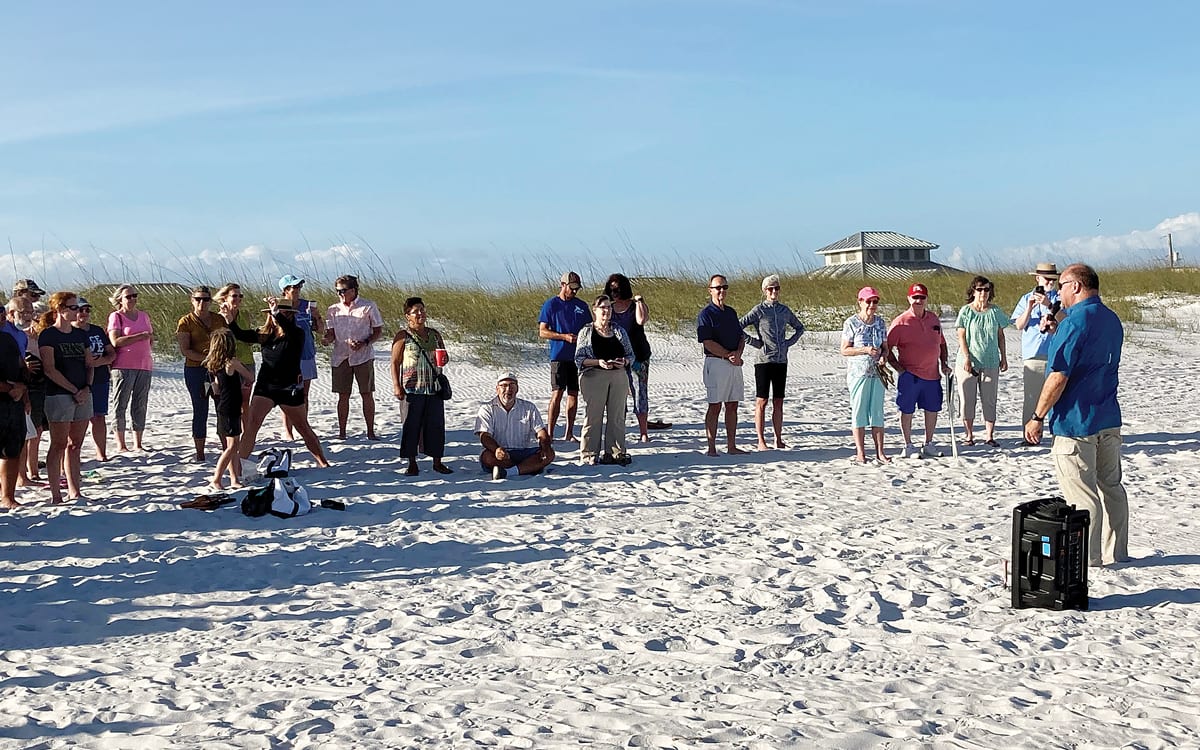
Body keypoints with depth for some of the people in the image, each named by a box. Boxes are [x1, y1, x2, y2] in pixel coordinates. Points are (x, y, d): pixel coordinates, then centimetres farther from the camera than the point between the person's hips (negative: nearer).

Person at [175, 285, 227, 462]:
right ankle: (199, 453, 8)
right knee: (200, 410, 0)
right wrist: (207, 358, -19)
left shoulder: (219, 320, 10)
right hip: (195, 370, -3)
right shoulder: (186, 322, -2)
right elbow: (185, 351, -10)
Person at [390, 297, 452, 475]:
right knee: (411, 426, 0)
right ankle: (412, 463, 9)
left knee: (436, 425, 5)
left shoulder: (434, 334, 12)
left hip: (434, 388, 4)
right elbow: (395, 362, -2)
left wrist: (444, 359, -4)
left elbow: (445, 356, 21)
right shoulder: (403, 336, -1)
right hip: (412, 389, -4)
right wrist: (397, 386, -10)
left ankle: (437, 462, 14)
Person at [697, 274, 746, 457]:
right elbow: (708, 342, -14)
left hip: (734, 364, 7)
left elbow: (741, 337, 15)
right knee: (715, 406, -5)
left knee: (732, 406, 8)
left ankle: (731, 447, 14)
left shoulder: (731, 312, 17)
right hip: (716, 364, -7)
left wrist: (738, 353, -6)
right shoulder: (706, 314, -6)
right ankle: (711, 448, -1)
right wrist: (729, 355, -14)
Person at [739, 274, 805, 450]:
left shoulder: (784, 310, 10)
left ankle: (779, 440, 12)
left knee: (778, 402, 7)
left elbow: (799, 328, 26)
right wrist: (752, 341, -9)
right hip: (764, 360, -5)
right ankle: (761, 441, 1)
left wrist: (790, 342, 11)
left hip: (781, 361, 5)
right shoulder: (759, 310, -4)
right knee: (761, 402, -2)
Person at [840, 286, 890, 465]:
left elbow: (885, 347, 15)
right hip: (858, 373, -4)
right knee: (859, 412, -1)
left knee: (877, 412, 5)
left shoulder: (880, 323, 10)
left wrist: (883, 356, -7)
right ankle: (860, 453, 5)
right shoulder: (851, 323, -5)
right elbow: (844, 350, -6)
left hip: (877, 373, 4)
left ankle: (880, 453, 9)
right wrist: (865, 350, -18)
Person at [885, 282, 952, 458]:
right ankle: (908, 446, 12)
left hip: (932, 374, 5)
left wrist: (944, 363, 10)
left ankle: (928, 444, 24)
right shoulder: (901, 322, -7)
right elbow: (887, 348, -5)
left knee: (932, 409, 10)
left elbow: (941, 343, 22)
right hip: (909, 375, -5)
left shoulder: (933, 318, 10)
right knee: (907, 411, 1)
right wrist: (899, 368, -9)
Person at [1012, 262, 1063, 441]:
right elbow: (1019, 325, 3)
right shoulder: (1026, 298, 12)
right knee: (1031, 397, 0)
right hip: (1032, 354, 1)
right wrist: (1030, 307, -11)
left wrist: (1049, 305, -21)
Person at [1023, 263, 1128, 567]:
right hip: (1109, 419, 9)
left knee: (1082, 495, -1)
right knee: (1111, 486, 15)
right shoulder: (1112, 320, 11)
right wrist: (1055, 333, 19)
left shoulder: (1074, 322, -17)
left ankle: (1087, 556, 6)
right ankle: (1115, 552, 23)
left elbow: (1058, 377, -21)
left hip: (1076, 422, -9)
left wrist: (1037, 418, -13)